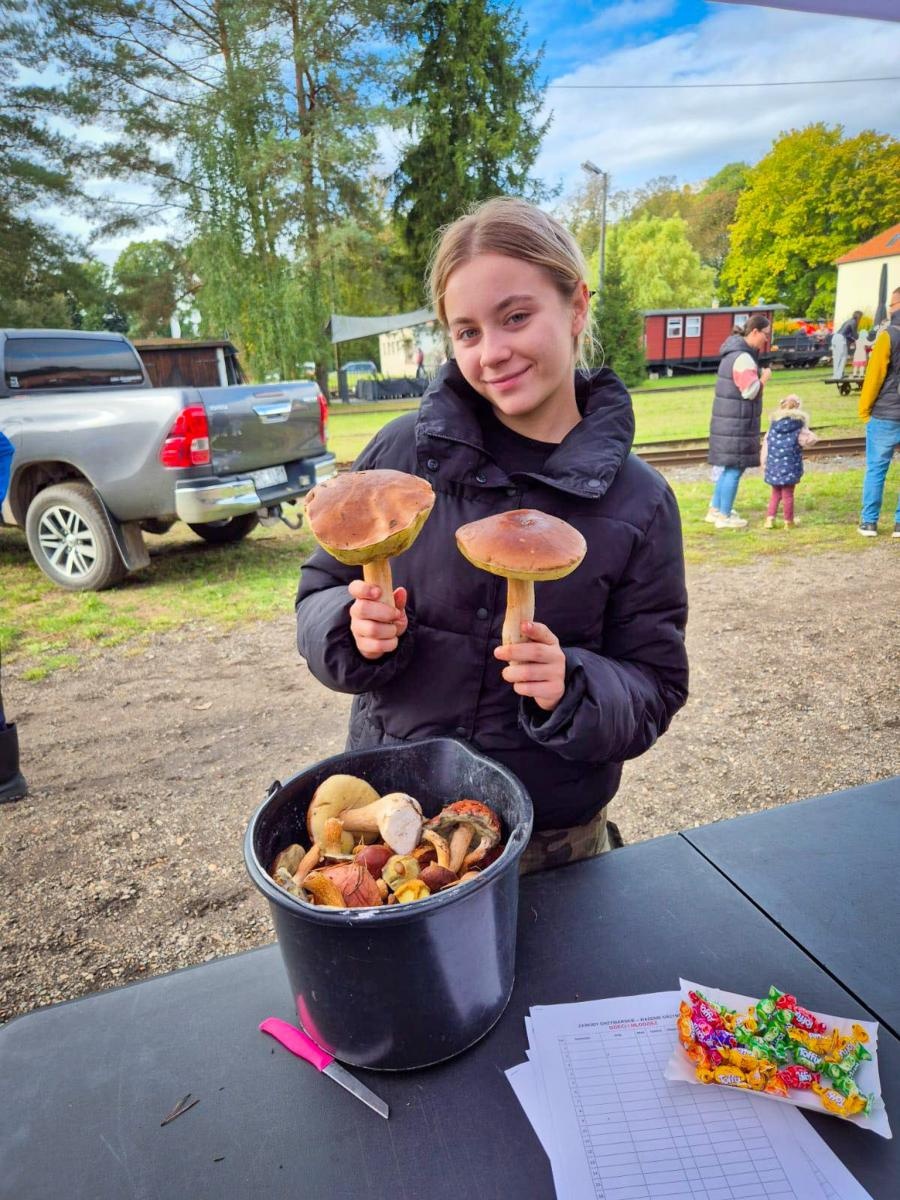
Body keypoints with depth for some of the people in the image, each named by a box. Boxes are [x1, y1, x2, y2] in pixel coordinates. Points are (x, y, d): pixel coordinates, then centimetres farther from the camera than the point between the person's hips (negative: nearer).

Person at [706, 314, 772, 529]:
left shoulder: (735, 353, 14)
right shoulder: (743, 358, -16)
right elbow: (750, 391, -19)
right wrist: (765, 377, -4)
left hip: (729, 421, 10)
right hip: (737, 423, -10)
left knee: (729, 466, 17)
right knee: (735, 467, -3)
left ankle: (715, 509, 25)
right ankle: (724, 516, 3)